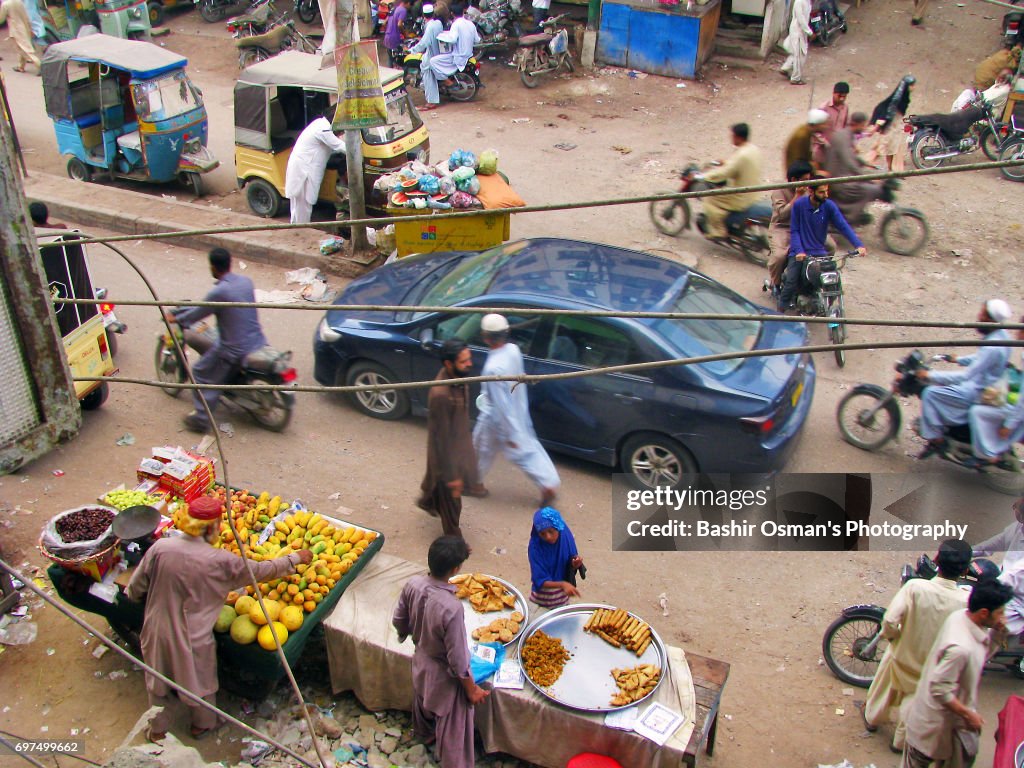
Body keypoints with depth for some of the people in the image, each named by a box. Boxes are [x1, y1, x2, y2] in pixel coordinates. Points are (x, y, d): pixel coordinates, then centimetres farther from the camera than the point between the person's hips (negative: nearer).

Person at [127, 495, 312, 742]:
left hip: (157, 631, 3)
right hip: (191, 638, -3)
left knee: (158, 681, 26)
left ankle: (157, 730, 46)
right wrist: (295, 558, 2)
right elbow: (260, 571, -12)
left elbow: (135, 590, -6)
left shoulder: (160, 548, -16)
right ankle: (202, 724, 48)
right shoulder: (219, 562, -23)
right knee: (200, 680, 25)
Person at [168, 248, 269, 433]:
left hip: (234, 349, -6)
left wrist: (176, 319, 14)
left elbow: (198, 313, -5)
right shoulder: (246, 281, 1)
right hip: (257, 342, 6)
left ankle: (201, 419, 11)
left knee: (201, 374, 11)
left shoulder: (219, 292, -20)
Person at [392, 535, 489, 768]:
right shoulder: (451, 608, -41)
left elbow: (398, 620, -3)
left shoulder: (413, 585, -23)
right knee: (453, 728, 19)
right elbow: (457, 660, -29)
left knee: (424, 702, 37)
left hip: (420, 661, 7)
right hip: (444, 676, -7)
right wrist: (472, 689, -12)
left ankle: (427, 734, 66)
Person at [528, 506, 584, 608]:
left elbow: (570, 570, -5)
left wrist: (575, 565, -27)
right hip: (542, 598, -3)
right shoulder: (535, 546, -24)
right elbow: (540, 581, -23)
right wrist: (562, 584, -39)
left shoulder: (566, 537, -15)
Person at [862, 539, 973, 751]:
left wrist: (893, 636, -9)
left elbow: (889, 621, -32)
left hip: (902, 655, 0)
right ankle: (902, 740, 50)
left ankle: (872, 717, 58)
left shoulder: (915, 587, -32)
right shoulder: (966, 601, -29)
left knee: (885, 688, 32)